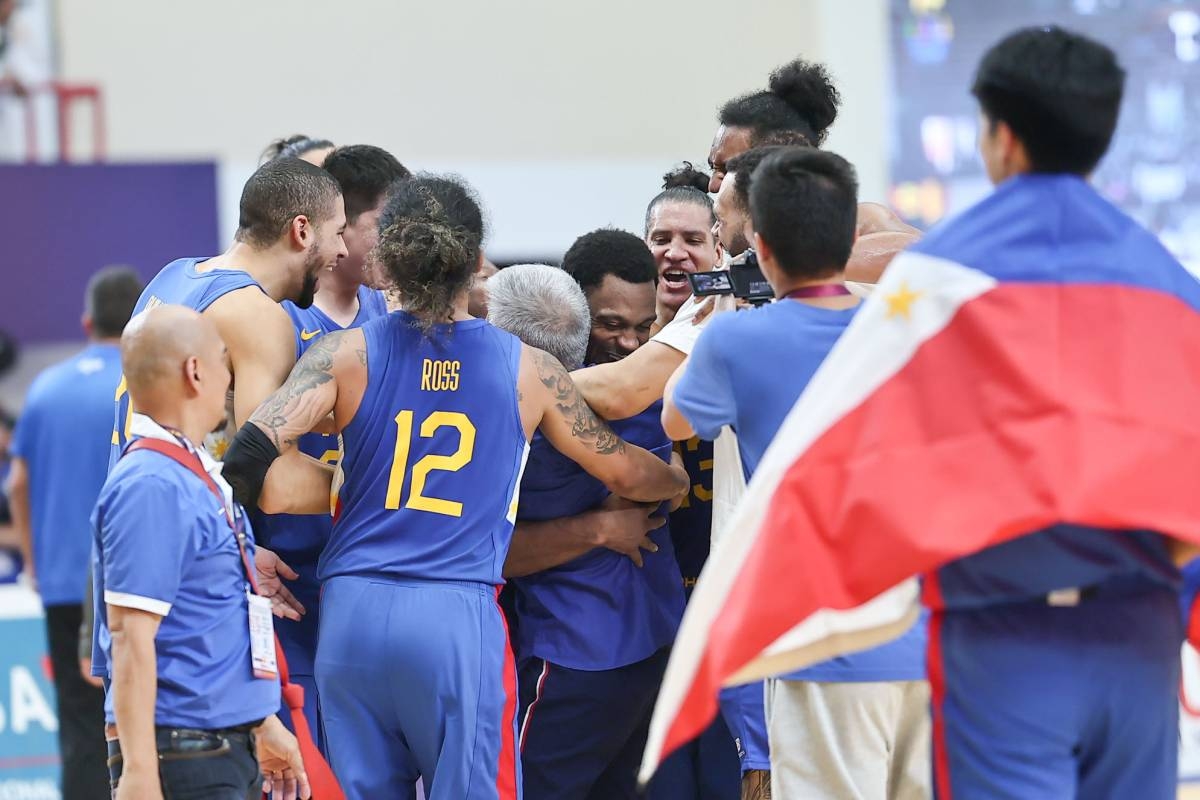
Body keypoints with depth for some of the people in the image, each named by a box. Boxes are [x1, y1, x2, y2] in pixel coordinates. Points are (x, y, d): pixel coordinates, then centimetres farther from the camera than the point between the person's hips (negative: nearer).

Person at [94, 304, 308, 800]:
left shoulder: (200, 476, 15)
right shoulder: (152, 485, -16)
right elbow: (130, 635, -20)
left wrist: (263, 726, 28)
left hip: (229, 746, 10)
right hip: (179, 753, -10)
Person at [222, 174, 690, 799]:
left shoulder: (346, 355, 4)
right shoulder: (529, 370, 6)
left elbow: (251, 454, -8)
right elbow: (624, 473, 18)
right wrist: (684, 479, 40)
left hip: (352, 610, 2)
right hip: (459, 616, -2)